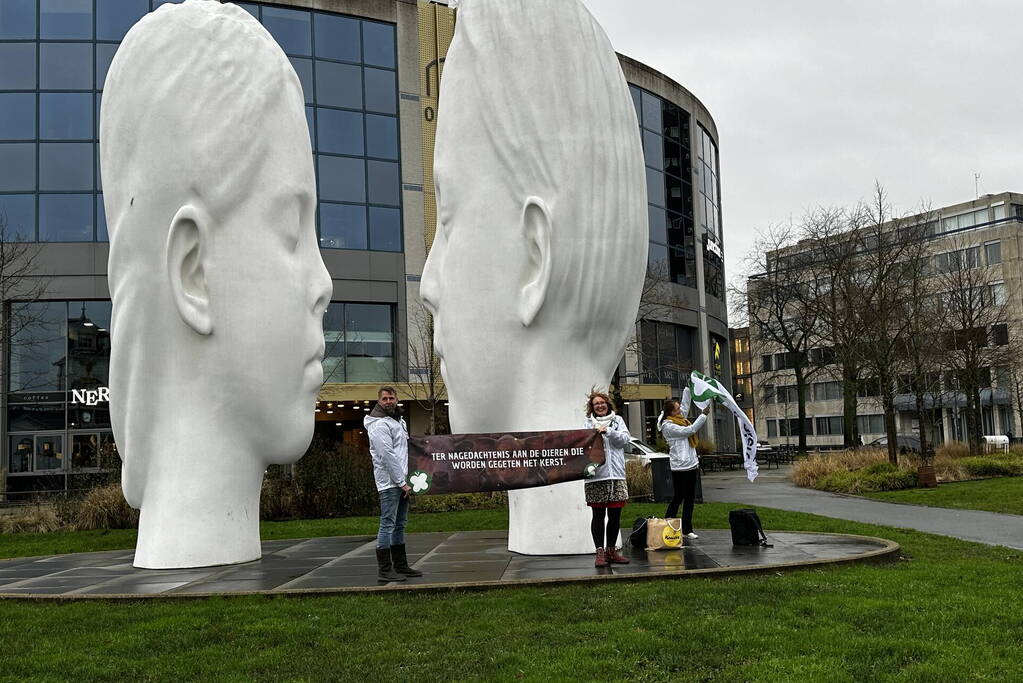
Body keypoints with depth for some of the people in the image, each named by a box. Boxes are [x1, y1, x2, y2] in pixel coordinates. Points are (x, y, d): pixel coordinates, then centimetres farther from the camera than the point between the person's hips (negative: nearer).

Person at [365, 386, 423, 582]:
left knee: (400, 524, 13)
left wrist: (406, 480, 16)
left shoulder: (399, 421, 17)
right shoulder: (379, 424, -13)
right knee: (388, 524, -9)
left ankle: (401, 566, 20)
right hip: (389, 482, -10)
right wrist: (401, 483, -19)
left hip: (401, 481, 10)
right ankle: (384, 570, -8)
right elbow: (387, 456, -19)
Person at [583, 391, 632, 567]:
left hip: (616, 474, 2)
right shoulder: (588, 423, 7)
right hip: (595, 475, -2)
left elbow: (626, 439, 1)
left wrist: (608, 431, -12)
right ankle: (600, 552, 5)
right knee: (598, 515, 0)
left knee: (615, 516, 7)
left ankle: (611, 551, 19)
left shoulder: (617, 420, 13)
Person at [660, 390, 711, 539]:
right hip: (680, 467, -9)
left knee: (690, 499, 9)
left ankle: (687, 529, 14)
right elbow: (689, 430, -17)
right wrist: (704, 415, -14)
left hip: (692, 464, 9)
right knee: (678, 498, -5)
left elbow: (685, 404, 22)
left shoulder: (679, 418, 12)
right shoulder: (668, 426, -13)